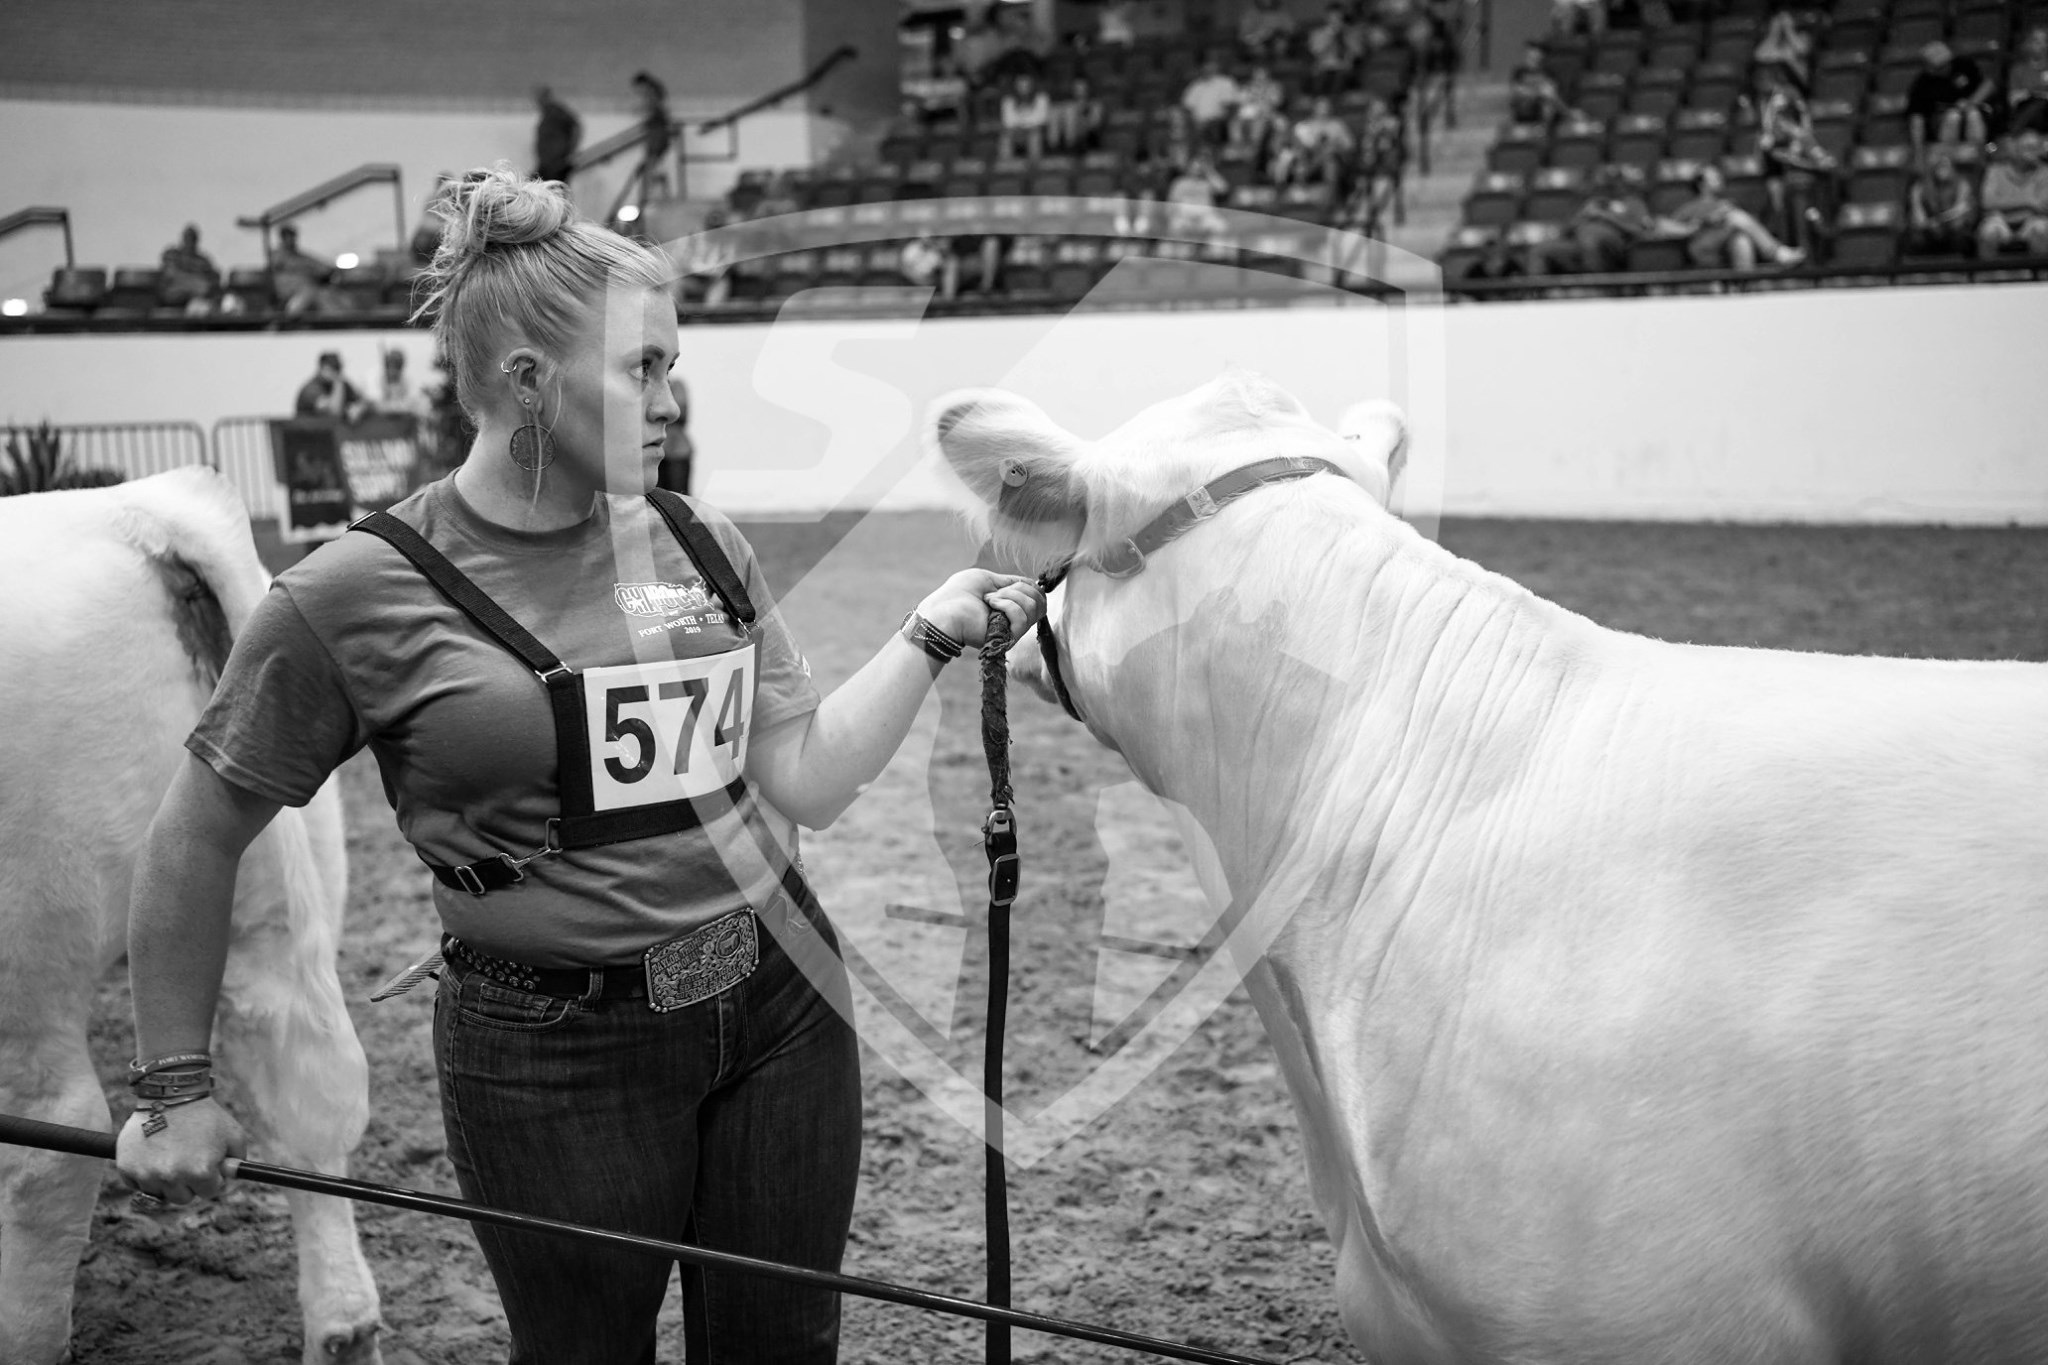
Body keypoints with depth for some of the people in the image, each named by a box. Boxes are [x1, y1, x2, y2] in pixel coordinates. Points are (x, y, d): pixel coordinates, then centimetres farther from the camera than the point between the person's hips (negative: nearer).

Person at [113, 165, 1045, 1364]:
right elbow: (199, 838, -2)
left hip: (782, 1006, 4)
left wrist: (934, 635, -5)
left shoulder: (701, 546, 2)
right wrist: (177, 1089, 0)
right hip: (553, 1058, -4)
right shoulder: (355, 599, -12)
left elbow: (808, 783, 4)